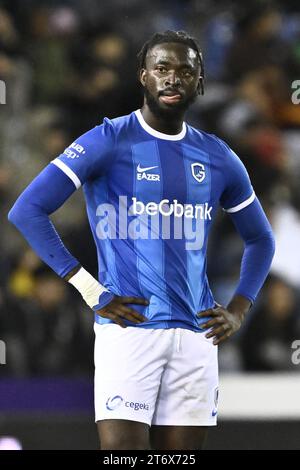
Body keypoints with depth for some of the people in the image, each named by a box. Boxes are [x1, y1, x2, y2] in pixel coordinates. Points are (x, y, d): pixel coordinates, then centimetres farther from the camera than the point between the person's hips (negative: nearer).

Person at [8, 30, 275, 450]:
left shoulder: (218, 158, 12)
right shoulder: (109, 143, -3)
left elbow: (260, 239, 26)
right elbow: (26, 211, -7)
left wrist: (239, 309, 10)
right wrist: (91, 291, -10)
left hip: (196, 336, 5)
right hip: (129, 330, -5)